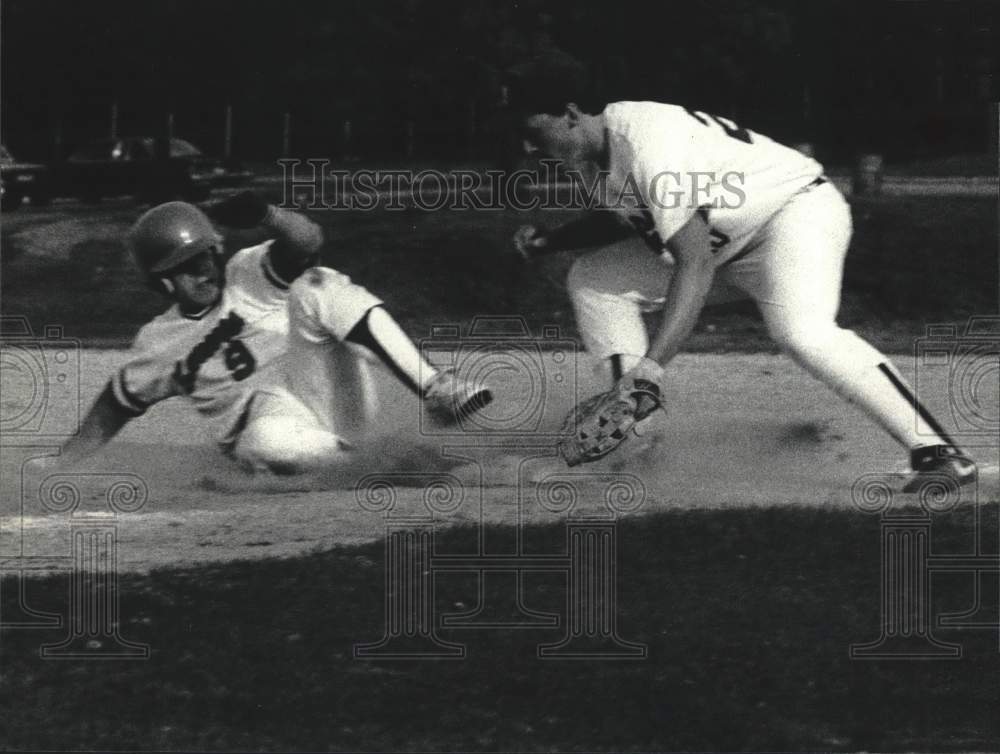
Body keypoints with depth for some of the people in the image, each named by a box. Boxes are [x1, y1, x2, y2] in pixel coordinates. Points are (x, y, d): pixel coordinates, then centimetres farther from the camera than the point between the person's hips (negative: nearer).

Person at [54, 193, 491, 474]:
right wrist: (61, 466, 12)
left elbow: (306, 240, -15)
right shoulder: (159, 345, 10)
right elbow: (116, 406, 21)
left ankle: (433, 390, -35)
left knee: (317, 286, -24)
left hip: (333, 399, 1)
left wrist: (267, 217, -37)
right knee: (272, 441, -43)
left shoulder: (249, 276, 5)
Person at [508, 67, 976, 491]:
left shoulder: (646, 142, -30)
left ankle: (936, 452, -38)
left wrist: (650, 366, -46)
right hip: (724, 243, 10)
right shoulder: (598, 149, -1)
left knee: (801, 330, -37)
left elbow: (696, 263, -38)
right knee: (592, 279, 3)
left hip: (797, 212, -10)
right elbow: (625, 218, 21)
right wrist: (549, 241, 3)